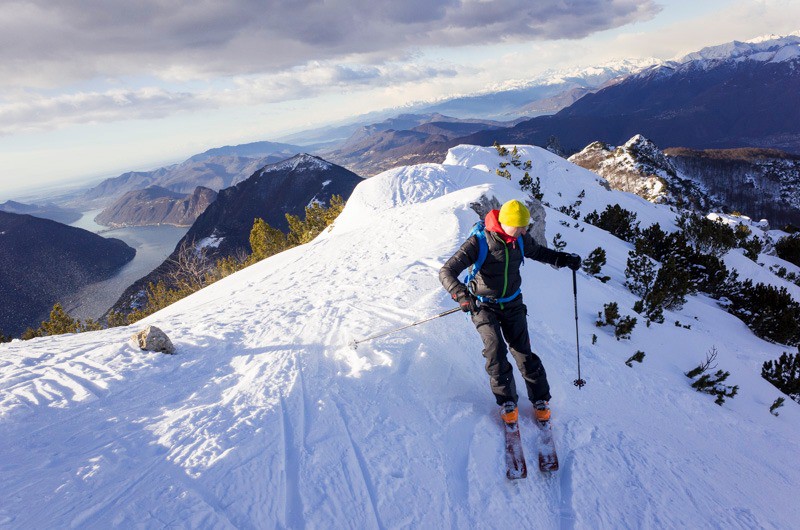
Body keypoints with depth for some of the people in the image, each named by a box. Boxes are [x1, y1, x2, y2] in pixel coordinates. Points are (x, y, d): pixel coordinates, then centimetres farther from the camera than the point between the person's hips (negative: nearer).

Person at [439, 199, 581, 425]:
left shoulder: (520, 239, -6)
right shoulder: (479, 242, -22)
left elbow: (538, 252, 18)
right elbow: (446, 272, -24)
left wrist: (563, 259, 1)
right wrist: (462, 295, -42)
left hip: (512, 304, 4)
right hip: (484, 306, -3)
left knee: (524, 352, -2)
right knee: (496, 349, -20)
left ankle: (540, 400, 19)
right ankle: (506, 401, 1)